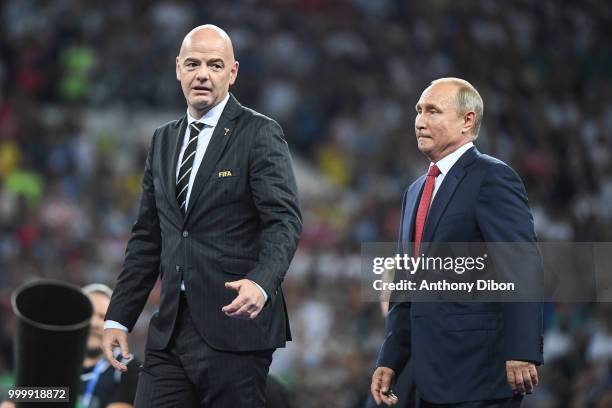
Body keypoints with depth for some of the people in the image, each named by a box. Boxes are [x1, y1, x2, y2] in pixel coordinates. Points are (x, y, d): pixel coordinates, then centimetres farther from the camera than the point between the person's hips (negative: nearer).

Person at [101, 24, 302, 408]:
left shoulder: (260, 134, -3)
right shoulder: (164, 140, 17)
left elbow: (285, 220, -13)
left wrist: (262, 282, -32)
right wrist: (119, 317, 12)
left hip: (233, 321, -6)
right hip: (170, 328, 6)